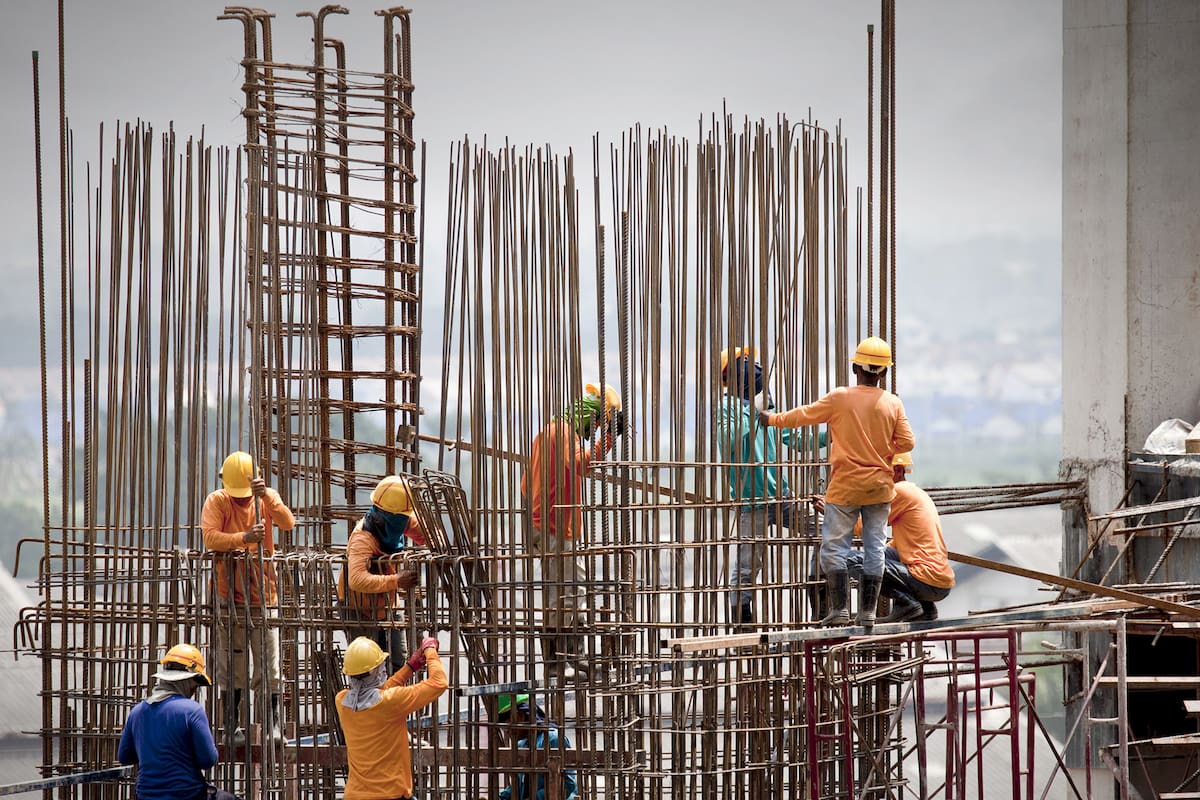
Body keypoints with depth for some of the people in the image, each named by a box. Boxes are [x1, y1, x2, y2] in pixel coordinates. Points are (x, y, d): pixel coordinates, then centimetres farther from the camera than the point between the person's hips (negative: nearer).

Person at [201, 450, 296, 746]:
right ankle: (234, 725, 11)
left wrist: (267, 497, -32)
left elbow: (288, 523, -17)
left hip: (263, 594, 1)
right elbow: (210, 537, -20)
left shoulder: (266, 498, 1)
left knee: (269, 664, 2)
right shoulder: (216, 501, -5)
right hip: (229, 596, -1)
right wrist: (244, 538, -35)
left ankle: (274, 723, 12)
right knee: (232, 666, 3)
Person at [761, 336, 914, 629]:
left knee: (834, 547, 4)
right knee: (874, 548, 8)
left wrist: (772, 419, 17)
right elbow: (907, 442, -2)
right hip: (880, 486, 3)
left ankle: (839, 608, -1)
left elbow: (804, 415, 1)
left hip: (845, 487, -3)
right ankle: (867, 612, 8)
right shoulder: (893, 404, -3)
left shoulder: (839, 398, -10)